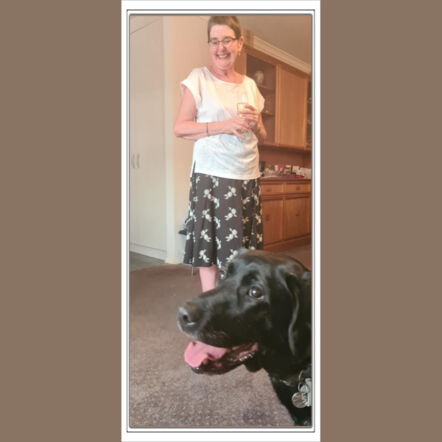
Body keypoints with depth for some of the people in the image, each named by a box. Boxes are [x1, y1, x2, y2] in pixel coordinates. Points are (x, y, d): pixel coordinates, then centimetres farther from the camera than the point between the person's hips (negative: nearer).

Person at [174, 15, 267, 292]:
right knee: (211, 246, -3)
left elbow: (261, 136, 21)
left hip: (248, 176, 5)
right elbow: (180, 128, -5)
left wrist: (255, 125, -2)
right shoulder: (199, 78, 3)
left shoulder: (250, 85, 16)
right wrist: (224, 125, -15)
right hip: (212, 176, -4)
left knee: (242, 248, 5)